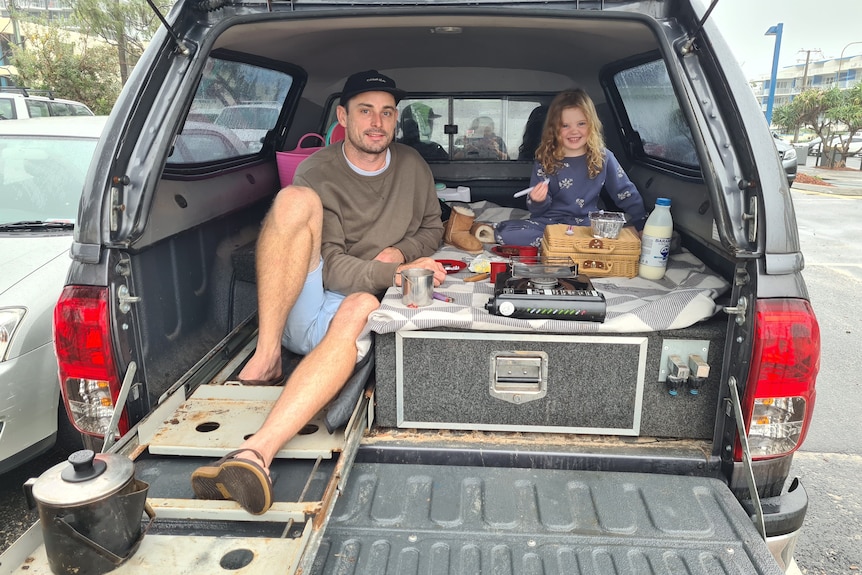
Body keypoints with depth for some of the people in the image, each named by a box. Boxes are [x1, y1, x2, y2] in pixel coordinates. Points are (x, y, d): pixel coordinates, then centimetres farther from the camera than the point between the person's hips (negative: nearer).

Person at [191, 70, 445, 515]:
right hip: (302, 306, -1)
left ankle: (257, 452, -53)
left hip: (358, 305, 1)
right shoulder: (318, 173, -2)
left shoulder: (412, 166, 13)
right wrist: (394, 275, -27)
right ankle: (265, 359, -29)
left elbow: (432, 228, 25)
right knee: (296, 199, -26)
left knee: (362, 308, -39)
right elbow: (330, 267, -11)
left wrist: (401, 252, 2)